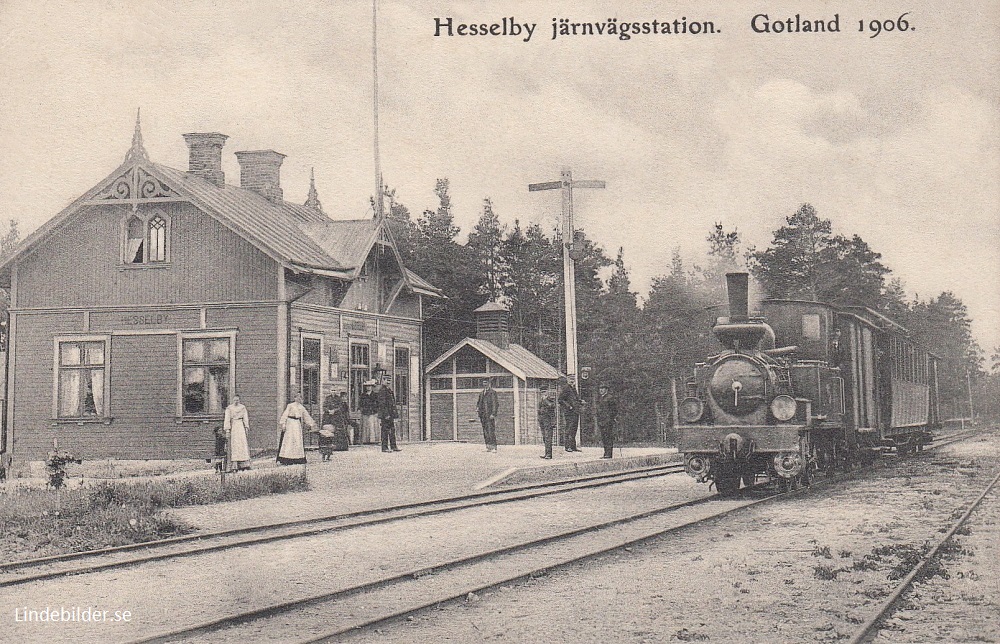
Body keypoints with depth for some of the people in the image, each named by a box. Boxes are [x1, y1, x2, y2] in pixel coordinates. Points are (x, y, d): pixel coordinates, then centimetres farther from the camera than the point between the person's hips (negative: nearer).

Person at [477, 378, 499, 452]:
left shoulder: (492, 392, -3)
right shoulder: (481, 393, 18)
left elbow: (495, 404, -8)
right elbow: (479, 402, 27)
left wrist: (493, 414, -15)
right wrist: (477, 408, 5)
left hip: (490, 415, -7)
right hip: (483, 415, 7)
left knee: (491, 431, -11)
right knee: (485, 432, 5)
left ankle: (494, 447, -12)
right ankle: (488, 447, 8)